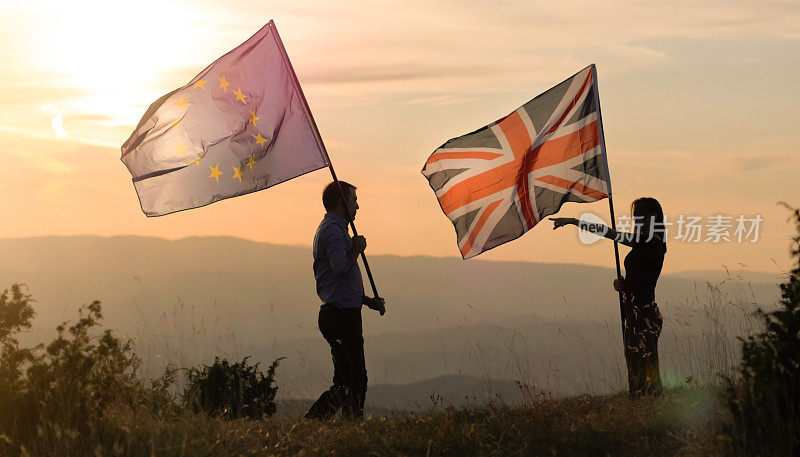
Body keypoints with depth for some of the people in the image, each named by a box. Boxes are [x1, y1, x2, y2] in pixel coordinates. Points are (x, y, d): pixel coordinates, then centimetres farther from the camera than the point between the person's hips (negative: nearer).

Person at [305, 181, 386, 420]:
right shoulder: (333, 229, -10)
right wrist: (357, 249, -8)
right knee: (351, 383, -13)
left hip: (339, 313, 11)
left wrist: (368, 301, 21)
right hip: (342, 316, -11)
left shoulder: (335, 228, 24)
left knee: (354, 381, 8)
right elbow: (341, 267, -27)